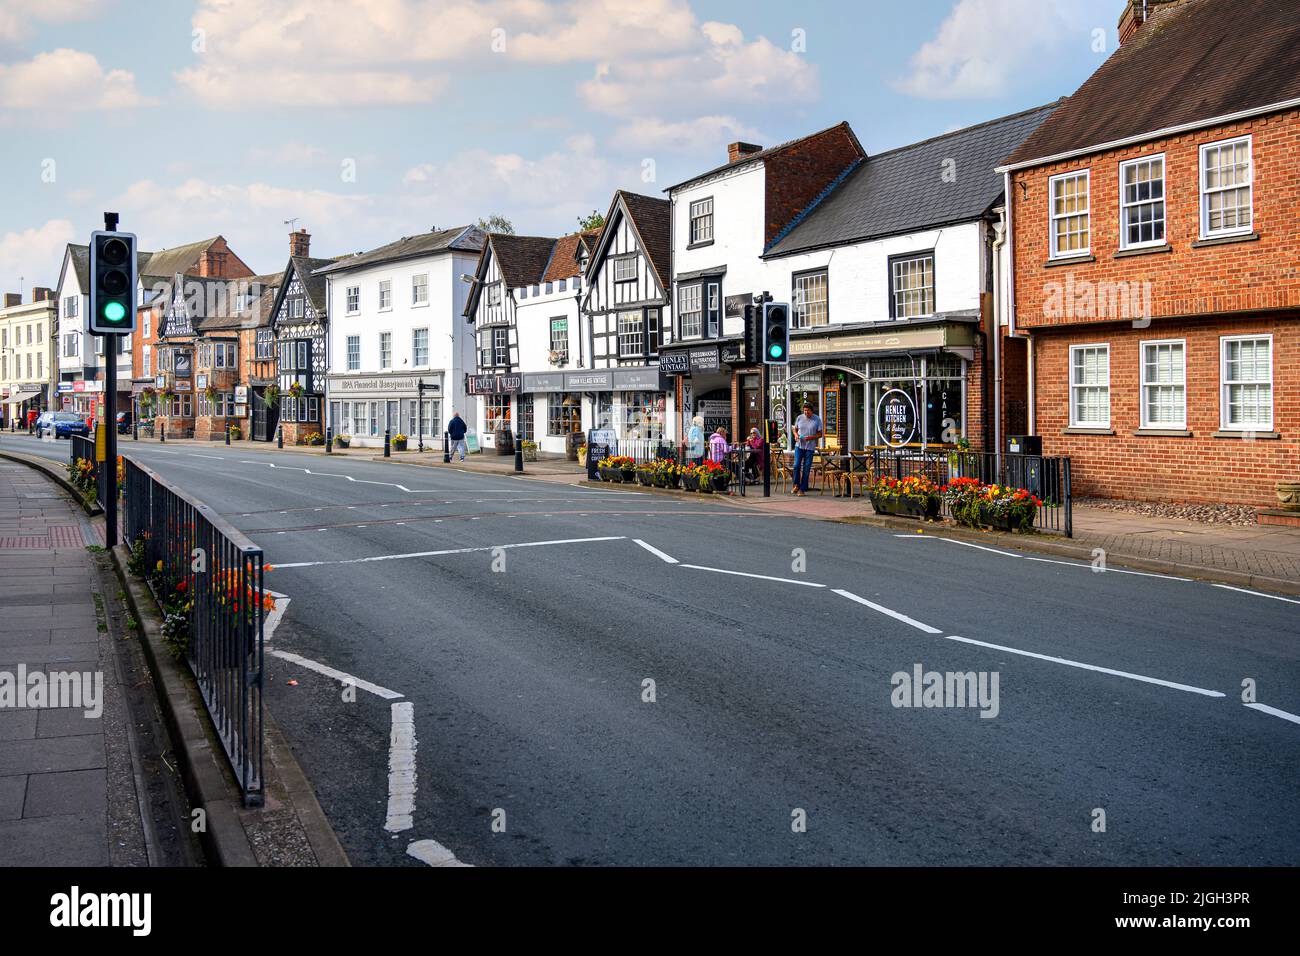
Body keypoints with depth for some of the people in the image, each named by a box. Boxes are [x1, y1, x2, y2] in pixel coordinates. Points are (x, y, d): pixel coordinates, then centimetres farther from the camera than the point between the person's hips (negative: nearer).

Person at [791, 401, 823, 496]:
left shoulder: (817, 419, -1)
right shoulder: (799, 418, 5)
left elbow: (820, 434, 0)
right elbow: (795, 429, 17)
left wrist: (811, 437, -16)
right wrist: (796, 435, -6)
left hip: (810, 447, -1)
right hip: (799, 445, 1)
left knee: (806, 469, 1)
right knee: (796, 465, -10)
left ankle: (803, 489, 8)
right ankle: (796, 485, 8)